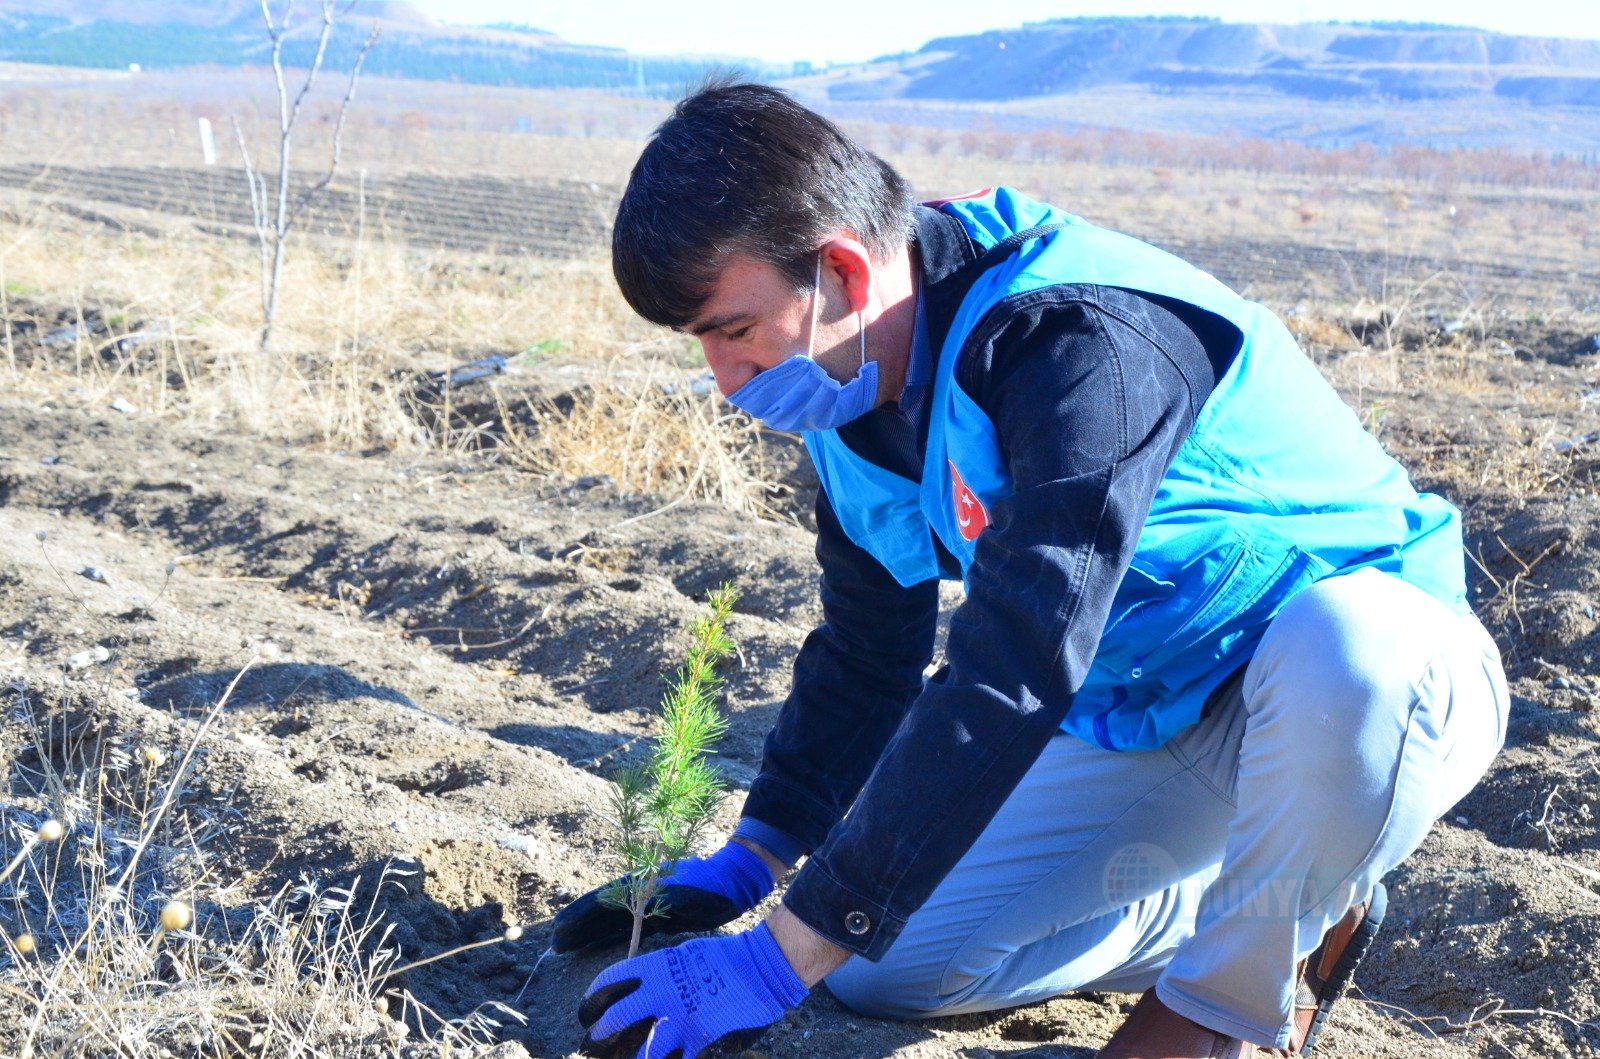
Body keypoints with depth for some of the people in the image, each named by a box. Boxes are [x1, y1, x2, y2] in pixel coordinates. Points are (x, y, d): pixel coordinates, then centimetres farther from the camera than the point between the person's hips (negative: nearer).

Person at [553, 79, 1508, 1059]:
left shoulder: (1082, 338, -32)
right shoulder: (856, 393, -2)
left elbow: (1010, 678, -38)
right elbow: (868, 653, 11)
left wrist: (784, 959, -37)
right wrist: (750, 862, 1)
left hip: (1382, 661, -7)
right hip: (1151, 724, 7)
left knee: (1336, 648, -44)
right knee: (880, 968, -5)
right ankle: (1243, 910, 11)